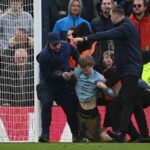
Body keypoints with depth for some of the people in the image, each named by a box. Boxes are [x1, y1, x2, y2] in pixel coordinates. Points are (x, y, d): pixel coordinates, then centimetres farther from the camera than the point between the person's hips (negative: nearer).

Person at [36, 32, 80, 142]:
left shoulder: (67, 46, -9)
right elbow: (46, 75, -20)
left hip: (65, 83, 4)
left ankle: (76, 136, 24)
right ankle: (45, 134, -24)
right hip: (48, 83, -4)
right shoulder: (44, 56, -23)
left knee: (71, 108, 8)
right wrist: (61, 75, -27)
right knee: (46, 104, -28)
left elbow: (76, 54, 14)